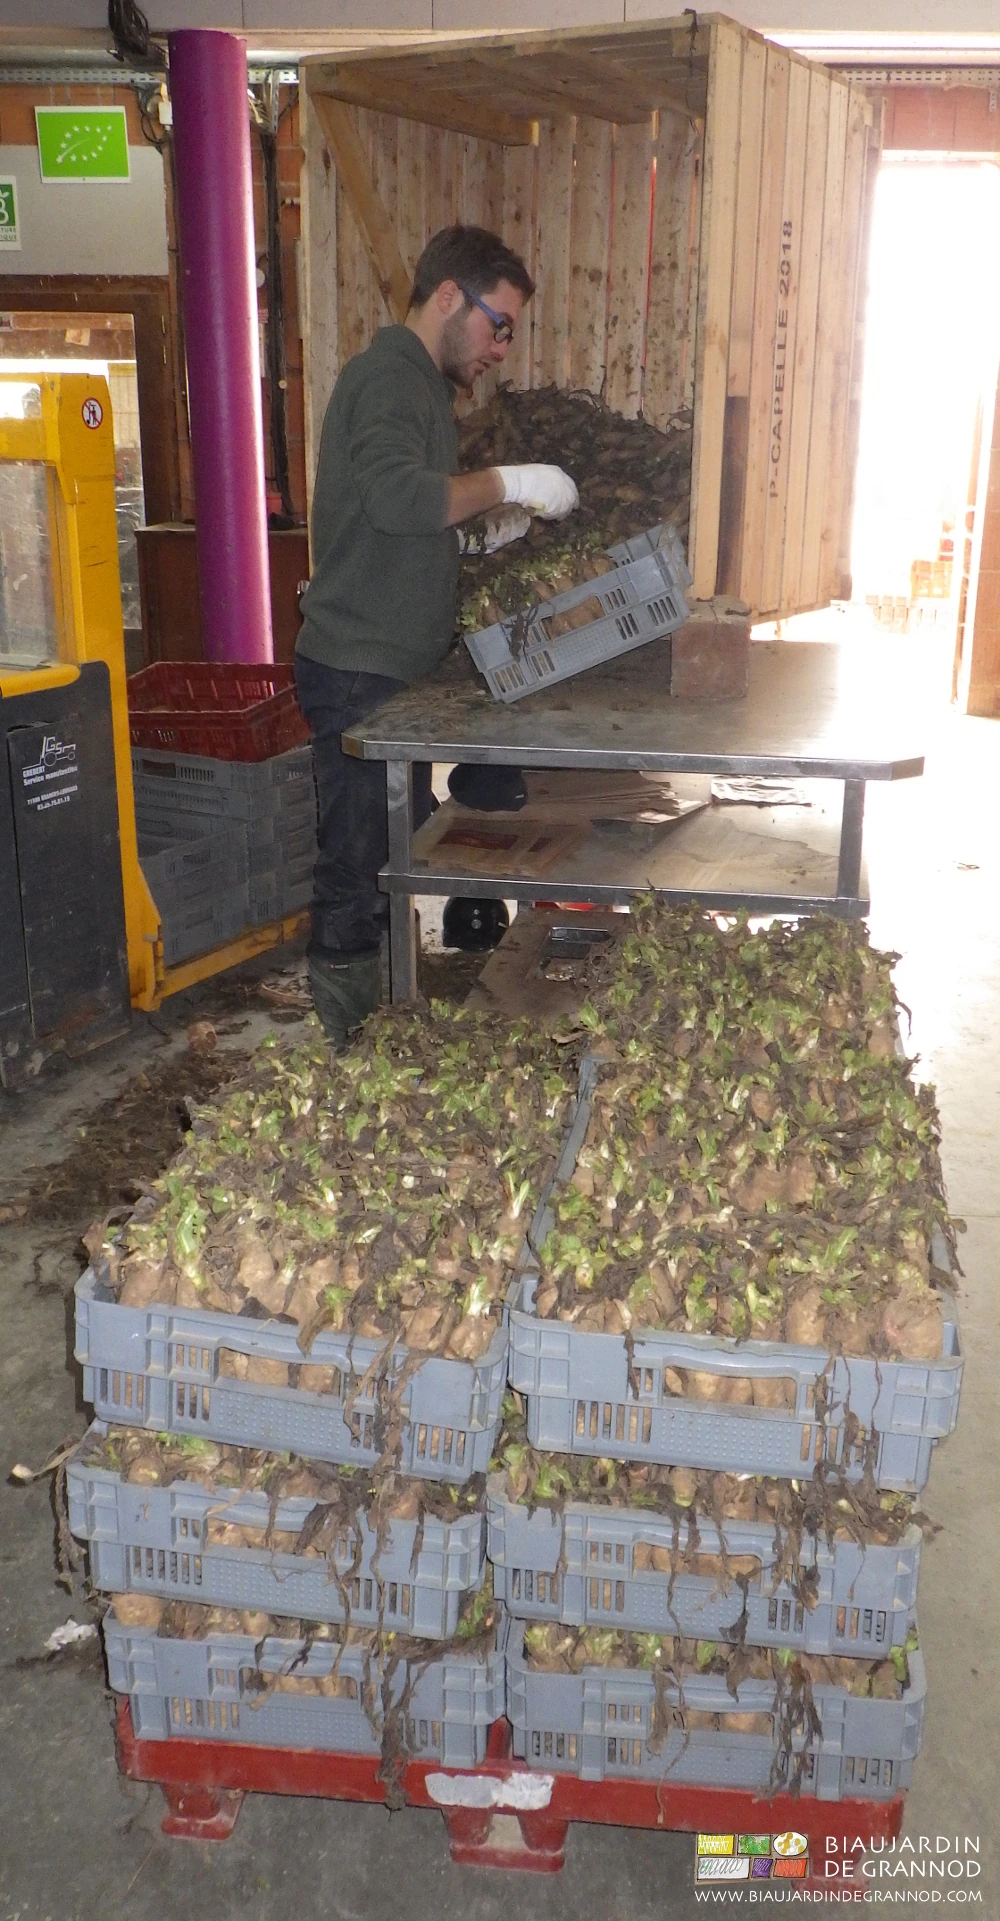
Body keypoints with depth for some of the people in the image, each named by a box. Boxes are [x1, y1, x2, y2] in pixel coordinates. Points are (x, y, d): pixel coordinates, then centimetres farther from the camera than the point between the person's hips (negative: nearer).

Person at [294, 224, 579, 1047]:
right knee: (360, 874, -5)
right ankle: (350, 1057, 4)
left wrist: (485, 530, 10)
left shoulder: (416, 382, 20)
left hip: (391, 669, 11)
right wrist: (508, 483, -21)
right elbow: (394, 494, -31)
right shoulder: (390, 376, -12)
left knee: (397, 860, 15)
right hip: (361, 675, -11)